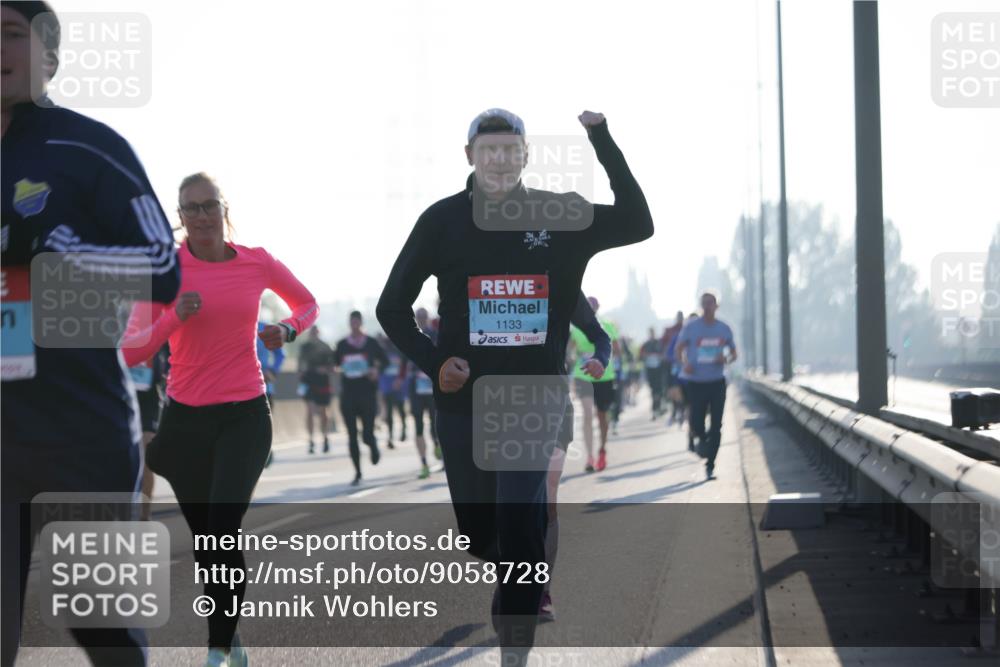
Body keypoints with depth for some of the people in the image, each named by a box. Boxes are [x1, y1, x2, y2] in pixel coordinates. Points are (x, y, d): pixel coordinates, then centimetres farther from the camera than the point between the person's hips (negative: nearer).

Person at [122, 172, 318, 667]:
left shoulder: (258, 264, -1)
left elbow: (307, 304, 18)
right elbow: (131, 352, -11)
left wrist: (288, 329, -3)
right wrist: (173, 318, -27)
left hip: (245, 416, -1)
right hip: (185, 418, 1)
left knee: (223, 529, -17)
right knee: (206, 538, 12)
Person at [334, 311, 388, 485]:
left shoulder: (371, 343, 1)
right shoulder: (342, 344, 6)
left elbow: (384, 361, 6)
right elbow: (334, 363, 9)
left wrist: (377, 369, -13)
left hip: (367, 393, -2)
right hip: (348, 394, 2)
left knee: (367, 434, -7)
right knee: (352, 435, 1)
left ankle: (374, 447, 30)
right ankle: (357, 473, 10)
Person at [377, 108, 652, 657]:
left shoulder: (559, 216, 0)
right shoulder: (443, 220, -2)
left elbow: (639, 223, -8)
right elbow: (392, 307, 4)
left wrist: (600, 137, -13)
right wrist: (433, 362, -11)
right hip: (463, 401, 1)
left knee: (521, 526, -13)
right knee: (477, 531, 11)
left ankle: (515, 653, -6)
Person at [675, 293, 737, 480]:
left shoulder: (724, 329, 4)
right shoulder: (691, 327, -2)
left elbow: (733, 353, 13)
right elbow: (680, 349, 5)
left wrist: (726, 359, -11)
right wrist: (685, 363, -16)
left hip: (717, 382, 1)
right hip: (696, 382, -1)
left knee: (716, 426, -3)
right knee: (696, 422, -7)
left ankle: (710, 465, 5)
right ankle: (702, 439, 30)